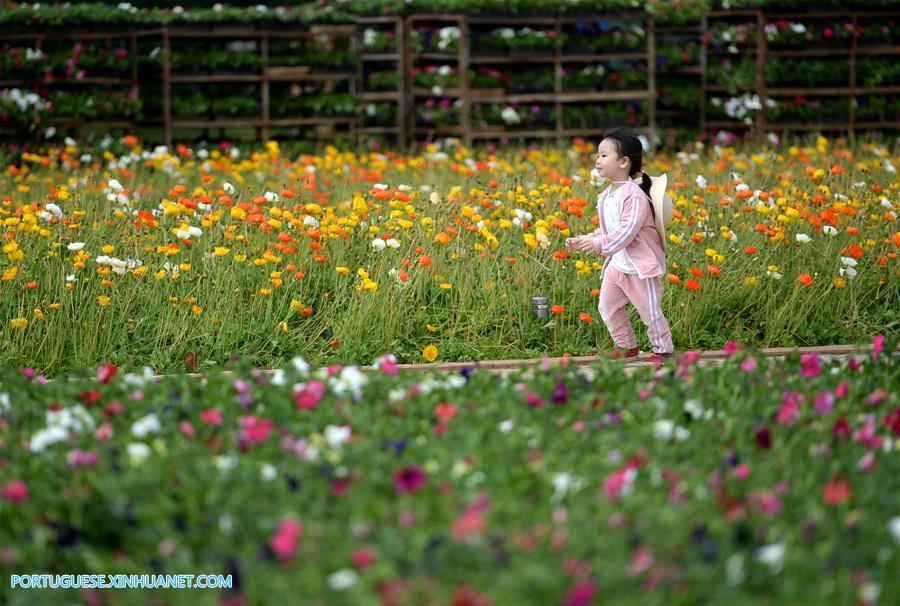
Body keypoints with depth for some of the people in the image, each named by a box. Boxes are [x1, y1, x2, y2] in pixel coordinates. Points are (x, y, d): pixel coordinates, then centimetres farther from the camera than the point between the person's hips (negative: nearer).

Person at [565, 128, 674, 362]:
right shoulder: (606, 196, 7)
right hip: (616, 264, 9)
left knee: (650, 312, 2)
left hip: (640, 266, -9)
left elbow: (627, 230, -31)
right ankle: (627, 346, 28)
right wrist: (584, 240, 4)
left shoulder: (634, 195, -21)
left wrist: (601, 245, -41)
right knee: (607, 307, 11)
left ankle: (663, 349, 19)